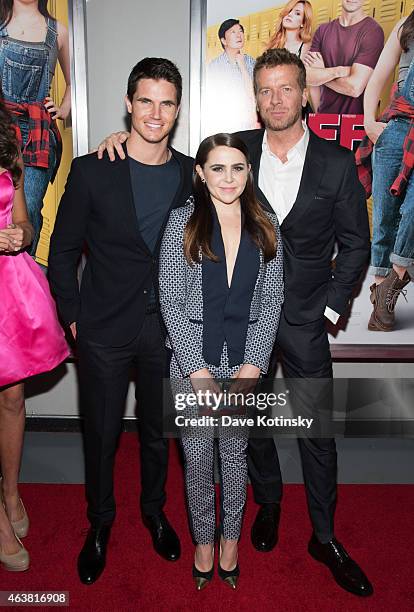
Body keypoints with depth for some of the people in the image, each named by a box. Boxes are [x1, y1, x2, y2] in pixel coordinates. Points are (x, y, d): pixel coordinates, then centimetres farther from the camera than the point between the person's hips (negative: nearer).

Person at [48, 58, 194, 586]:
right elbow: (63, 251, 0)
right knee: (101, 434, 13)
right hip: (105, 329, -1)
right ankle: (99, 522, 39)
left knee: (158, 430, 18)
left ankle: (154, 509, 44)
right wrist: (73, 317, -3)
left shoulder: (193, 175, 1)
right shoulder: (90, 171, -6)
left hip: (168, 329, 2)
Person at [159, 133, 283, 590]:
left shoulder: (265, 226, 3)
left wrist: (253, 365, -8)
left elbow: (271, 301, 2)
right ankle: (203, 540, 34)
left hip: (246, 363, 2)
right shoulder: (182, 222, -3)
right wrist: (196, 370, -11)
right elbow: (171, 301, -6)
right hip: (193, 361, -1)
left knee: (235, 453, 14)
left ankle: (230, 539, 36)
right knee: (197, 456, 10)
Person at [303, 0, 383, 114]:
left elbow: (355, 88, -21)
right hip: (323, 114, 4)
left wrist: (321, 73, -10)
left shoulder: (372, 31, -12)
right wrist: (339, 71, -18)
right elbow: (306, 76, -8)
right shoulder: (323, 30, 3)